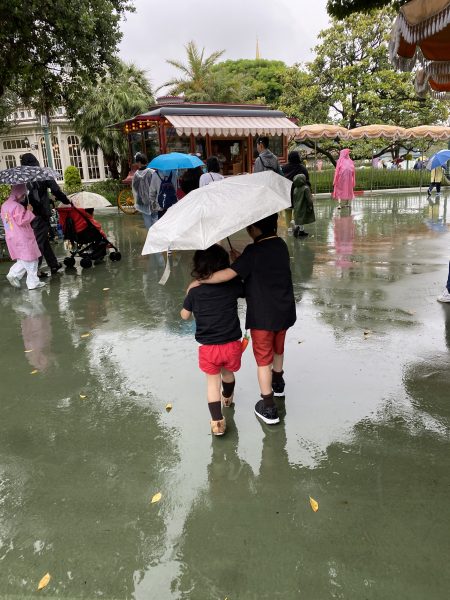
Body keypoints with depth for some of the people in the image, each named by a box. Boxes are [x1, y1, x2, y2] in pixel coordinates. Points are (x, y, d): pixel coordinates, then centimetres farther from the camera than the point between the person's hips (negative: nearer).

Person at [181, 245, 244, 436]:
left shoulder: (195, 291, -8)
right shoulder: (233, 286, -8)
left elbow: (184, 315, 4)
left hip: (208, 348, -2)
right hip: (232, 345, 2)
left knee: (212, 381, 13)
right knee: (228, 373, 27)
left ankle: (217, 421, 5)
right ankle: (228, 398, 55)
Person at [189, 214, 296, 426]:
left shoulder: (253, 251, -21)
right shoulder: (281, 245, 2)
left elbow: (228, 274, -28)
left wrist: (200, 281, -18)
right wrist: (242, 260, 3)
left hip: (263, 316, -7)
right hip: (283, 312, 7)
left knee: (263, 360, 6)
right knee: (278, 350, 28)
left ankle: (268, 408, 13)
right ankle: (278, 384, 52)